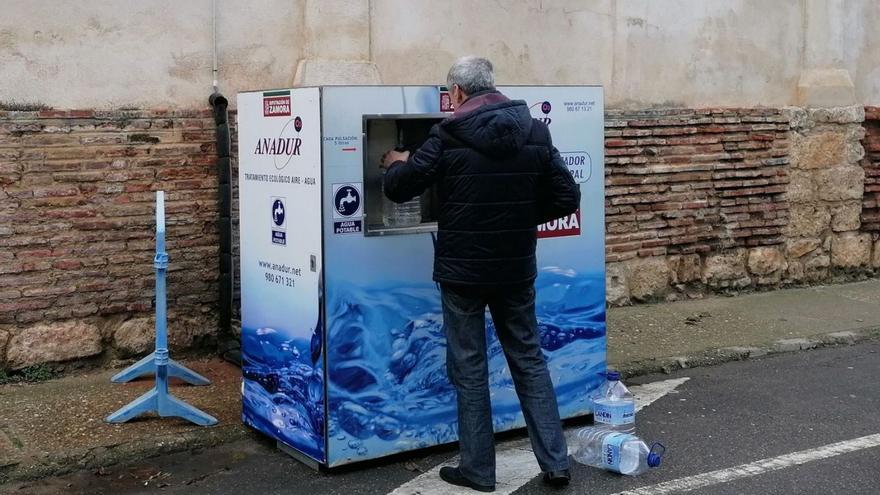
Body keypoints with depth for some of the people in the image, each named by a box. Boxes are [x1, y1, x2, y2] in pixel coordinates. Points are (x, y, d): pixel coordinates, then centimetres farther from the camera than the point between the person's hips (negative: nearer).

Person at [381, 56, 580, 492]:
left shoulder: (448, 136, -12)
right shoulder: (535, 132, 0)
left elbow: (398, 188, -6)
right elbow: (567, 198, 1)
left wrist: (396, 164, 16)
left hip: (463, 271, -4)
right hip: (517, 270, 4)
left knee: (469, 368, 8)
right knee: (529, 360, 14)